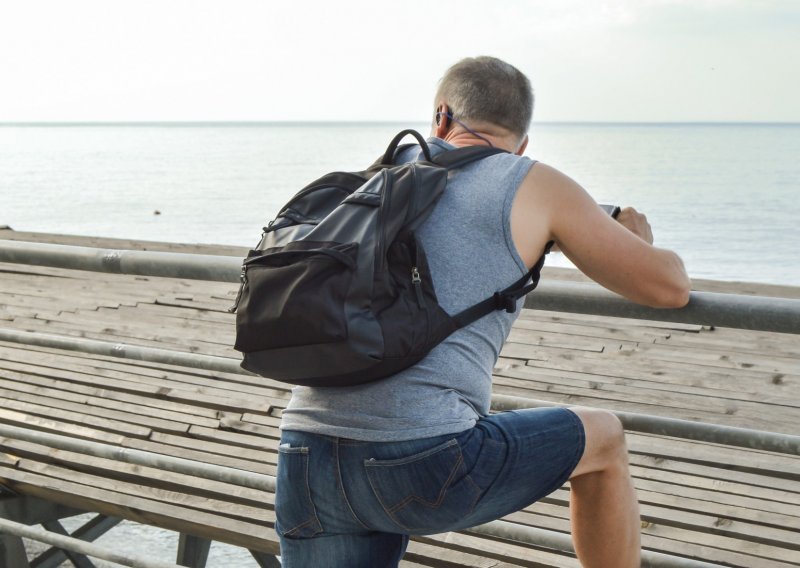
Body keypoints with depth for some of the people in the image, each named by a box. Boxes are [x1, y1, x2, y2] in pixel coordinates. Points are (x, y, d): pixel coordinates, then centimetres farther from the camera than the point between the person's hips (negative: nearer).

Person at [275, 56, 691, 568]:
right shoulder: (536, 186, 6)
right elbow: (669, 287, 10)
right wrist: (639, 241, 34)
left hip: (304, 457, 5)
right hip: (423, 463, -4)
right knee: (603, 440, 22)